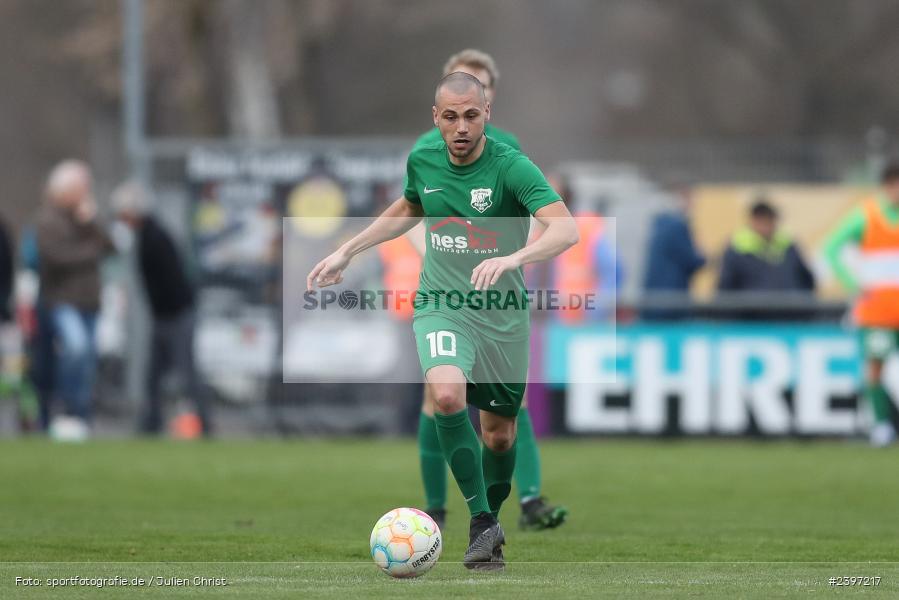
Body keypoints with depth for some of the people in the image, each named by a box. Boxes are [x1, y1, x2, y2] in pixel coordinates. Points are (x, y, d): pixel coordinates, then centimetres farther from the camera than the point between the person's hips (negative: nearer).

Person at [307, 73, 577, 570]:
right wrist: (347, 252, 19)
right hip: (441, 305, 1)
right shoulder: (423, 161, -2)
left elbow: (566, 230, -29)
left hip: (501, 314, -1)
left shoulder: (511, 167, -17)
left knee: (498, 432, 8)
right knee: (447, 395, -28)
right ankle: (483, 523, -20)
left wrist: (512, 258, -46)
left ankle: (491, 517, 38)